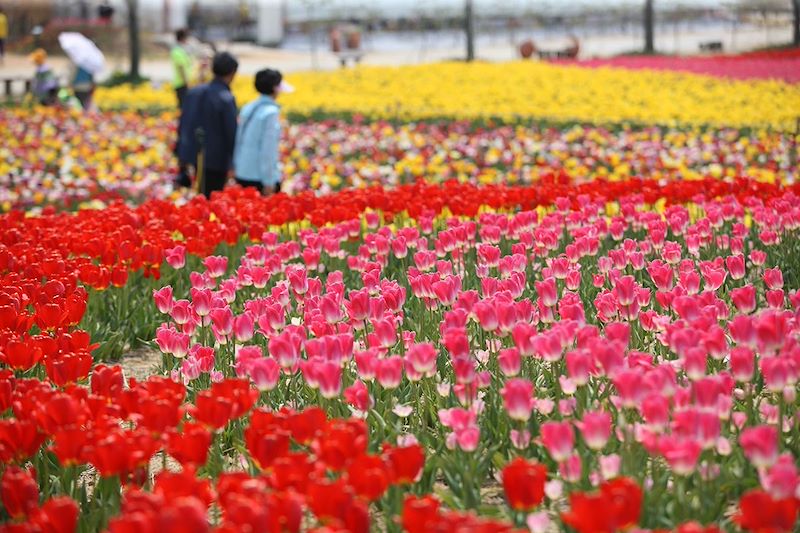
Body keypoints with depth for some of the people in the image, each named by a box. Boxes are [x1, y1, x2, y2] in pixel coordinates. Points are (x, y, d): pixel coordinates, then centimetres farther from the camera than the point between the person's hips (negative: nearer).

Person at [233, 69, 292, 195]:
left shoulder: (248, 108, 8)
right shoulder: (271, 112, -13)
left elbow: (239, 141, 13)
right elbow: (268, 148, -17)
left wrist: (237, 168, 21)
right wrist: (269, 182, -16)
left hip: (242, 175, 8)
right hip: (261, 178, -8)